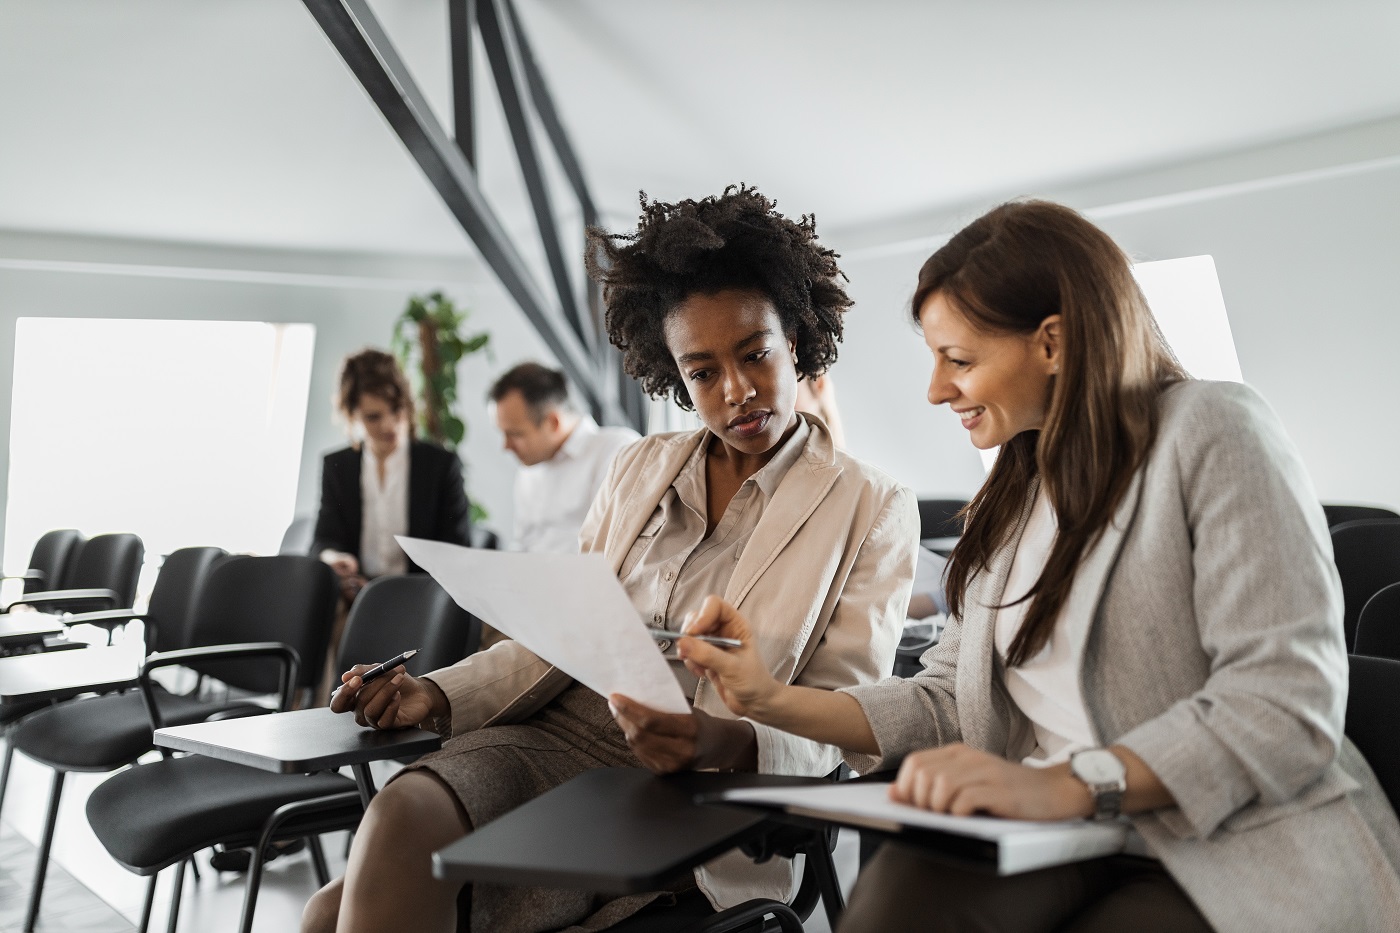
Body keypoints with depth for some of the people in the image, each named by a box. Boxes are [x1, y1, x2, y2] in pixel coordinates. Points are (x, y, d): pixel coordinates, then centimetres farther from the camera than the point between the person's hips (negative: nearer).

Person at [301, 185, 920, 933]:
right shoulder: (637, 470, 16)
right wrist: (435, 696, -3)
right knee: (399, 814, -29)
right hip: (554, 736, 5)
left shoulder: (873, 511, 2)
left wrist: (724, 744, -25)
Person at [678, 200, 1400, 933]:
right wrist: (774, 702, 3)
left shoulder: (1213, 433, -5)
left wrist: (1068, 784, -28)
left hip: (1238, 851, -4)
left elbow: (1288, 702, -17)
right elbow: (949, 706, 15)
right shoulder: (1013, 497, 16)